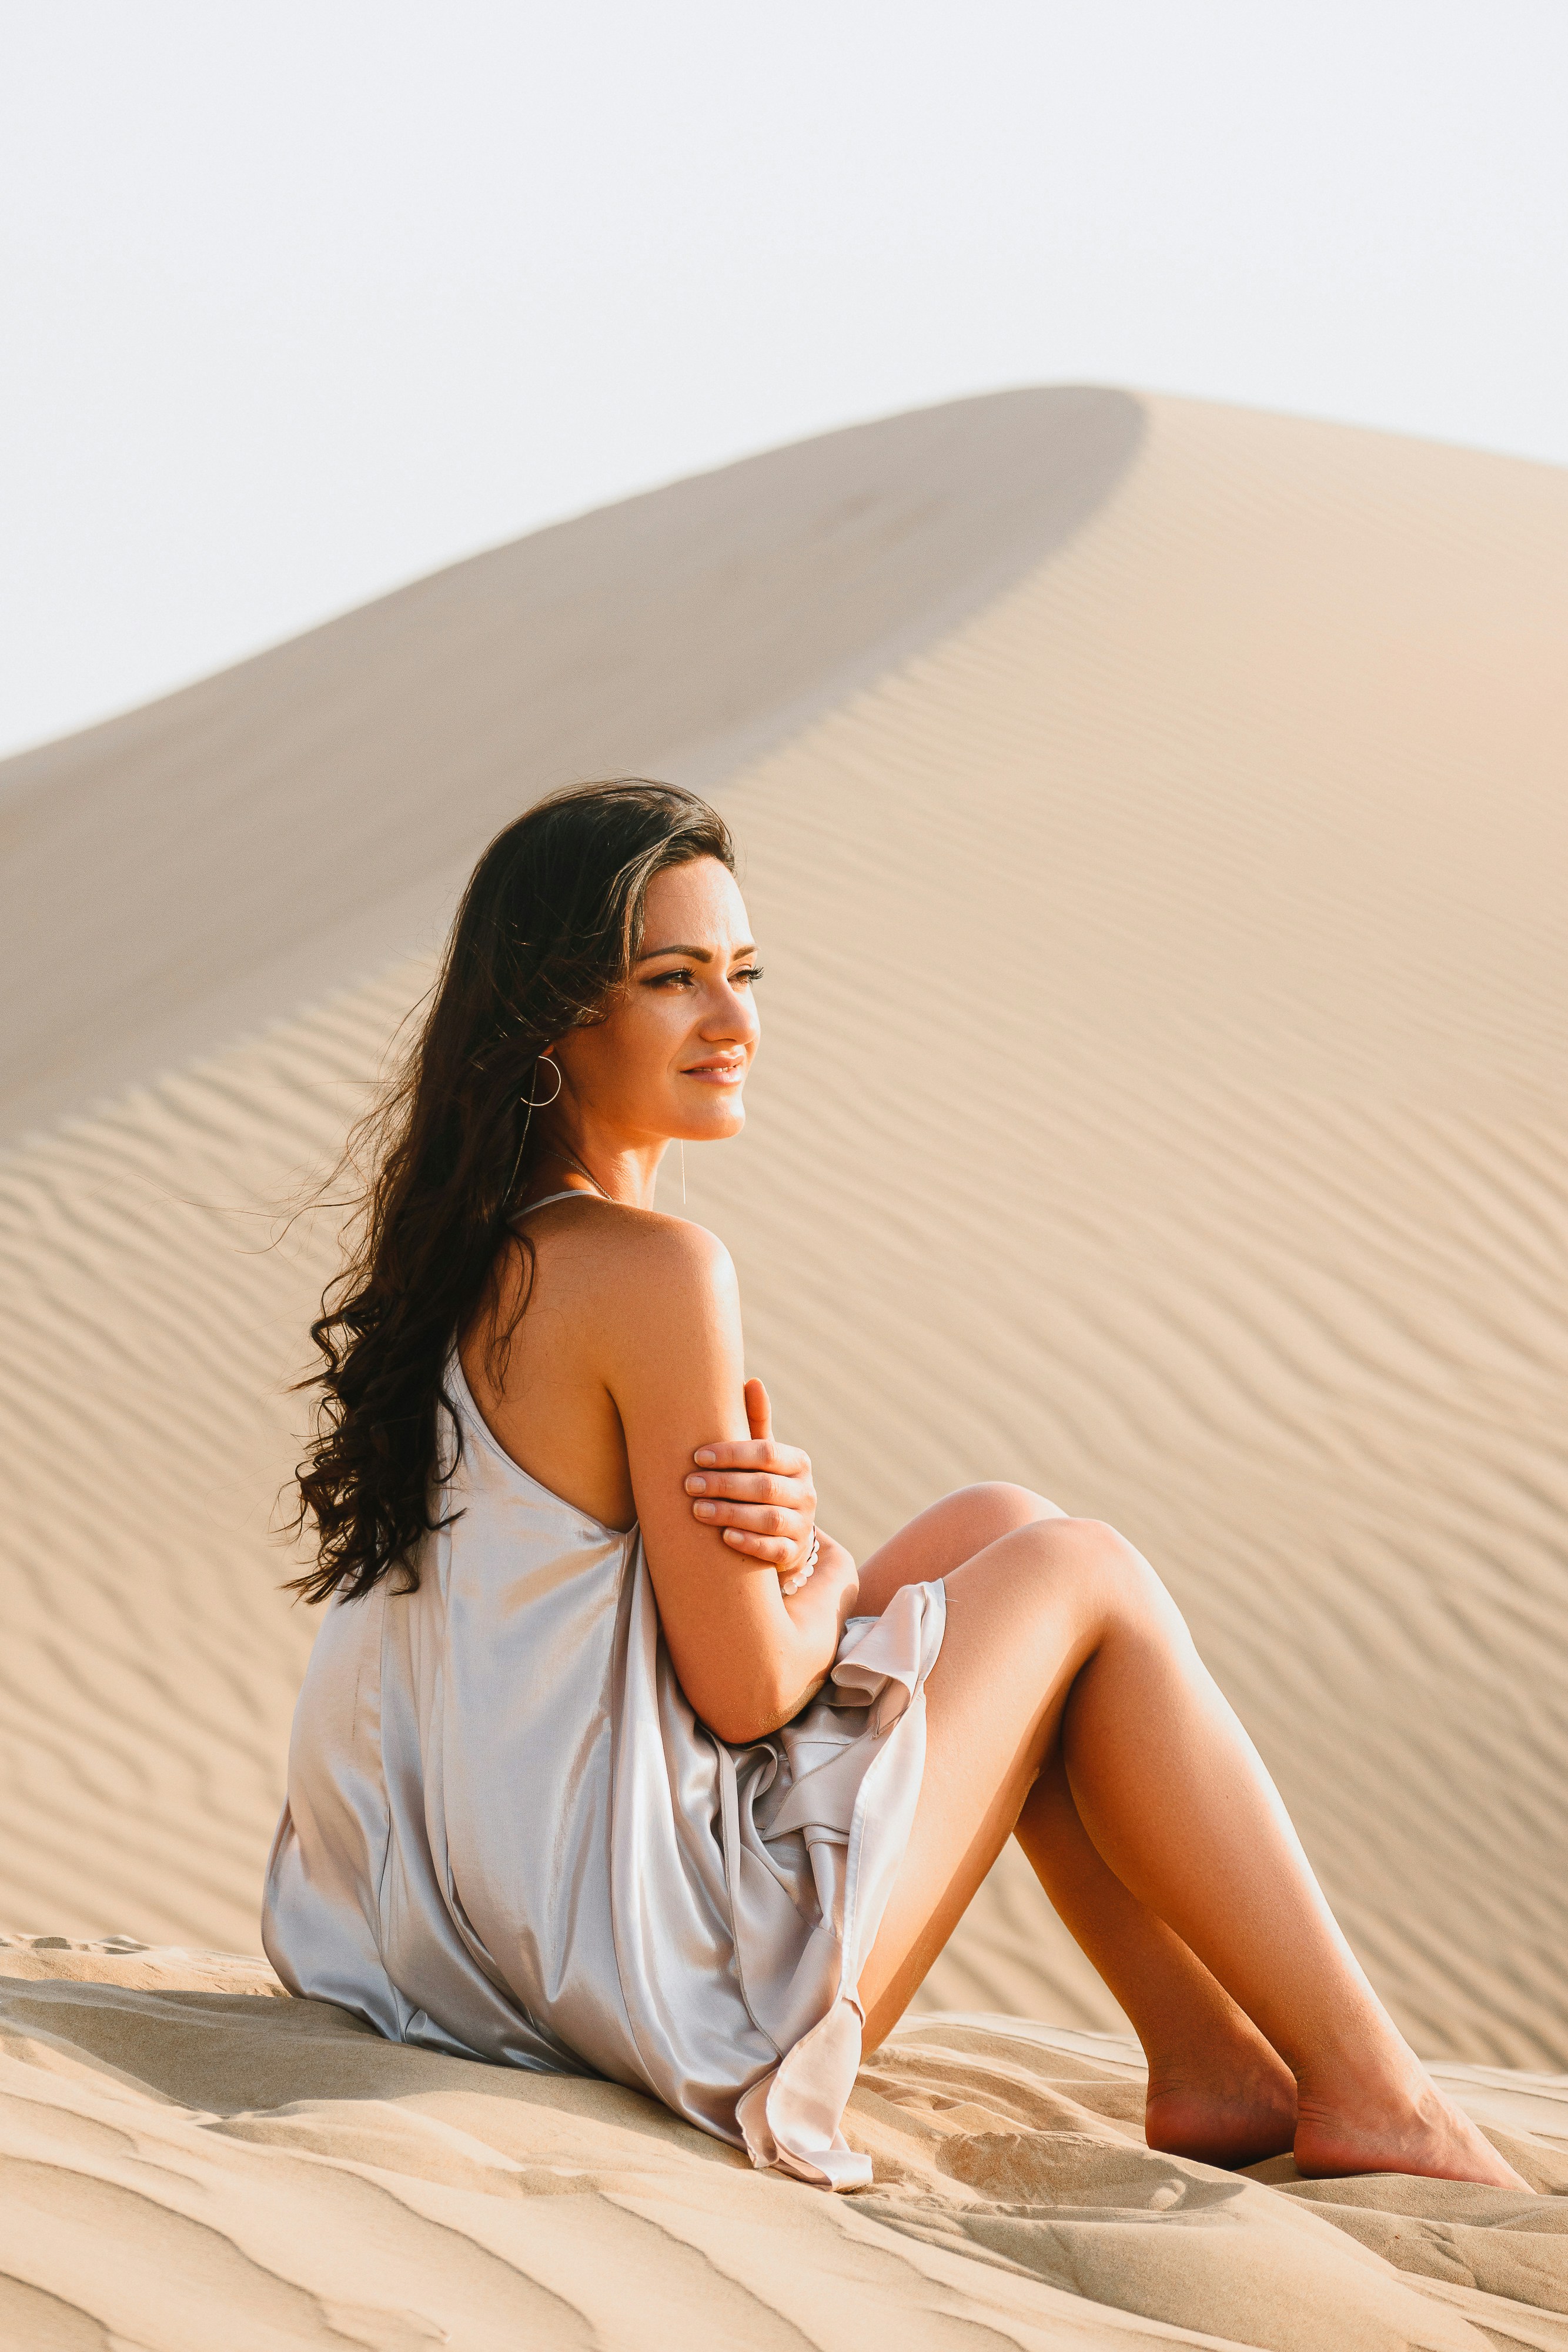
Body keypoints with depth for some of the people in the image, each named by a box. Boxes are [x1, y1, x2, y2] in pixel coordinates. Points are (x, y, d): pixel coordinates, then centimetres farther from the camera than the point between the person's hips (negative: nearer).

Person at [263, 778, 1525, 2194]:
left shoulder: (464, 1254, 8)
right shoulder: (653, 1272, -21)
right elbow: (745, 1689, -18)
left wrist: (781, 1530, -9)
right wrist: (821, 1575, 3)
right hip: (679, 1987, -9)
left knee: (999, 1530, 18)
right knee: (1085, 1580, 5)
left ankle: (1216, 2068, 22)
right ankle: (1366, 2093, 14)